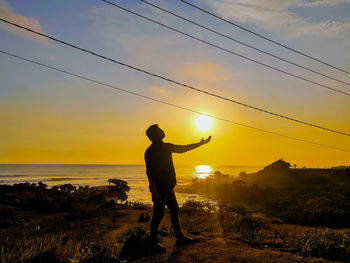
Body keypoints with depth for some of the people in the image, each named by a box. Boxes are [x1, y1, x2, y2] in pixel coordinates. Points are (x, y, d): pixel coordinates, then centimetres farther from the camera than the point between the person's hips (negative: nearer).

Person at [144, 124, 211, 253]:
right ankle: (154, 243, 8)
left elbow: (183, 148, 22)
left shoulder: (166, 147, 11)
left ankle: (180, 237, 28)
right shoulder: (150, 151, -13)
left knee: (174, 210, 15)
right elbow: (150, 173, -17)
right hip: (159, 188, -9)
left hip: (168, 187, 9)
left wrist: (200, 144, 24)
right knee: (158, 214, -3)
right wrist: (154, 191, -22)